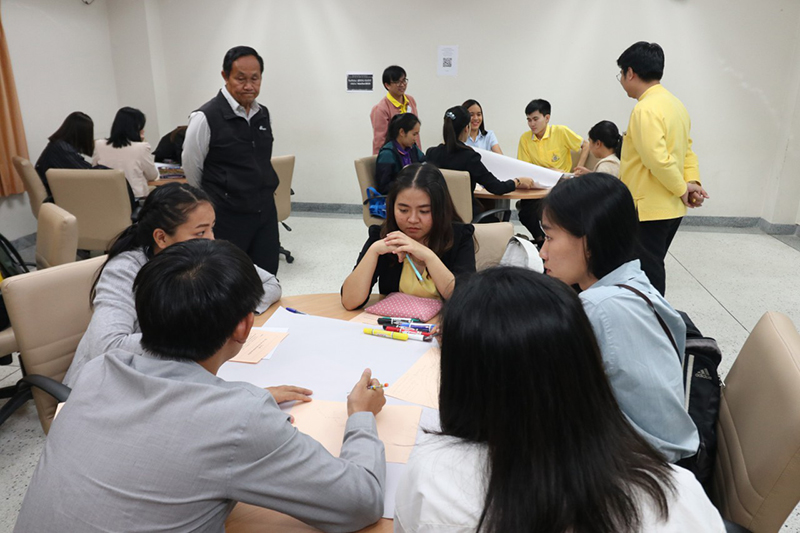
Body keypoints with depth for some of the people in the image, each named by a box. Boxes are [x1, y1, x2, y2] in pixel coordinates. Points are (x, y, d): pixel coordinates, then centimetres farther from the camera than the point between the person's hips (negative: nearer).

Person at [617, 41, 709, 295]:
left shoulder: (645, 109, -18)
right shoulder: (675, 104, 13)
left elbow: (658, 159, -25)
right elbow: (687, 150, 14)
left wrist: (682, 189, -12)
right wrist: (692, 182, 1)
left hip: (648, 210, -9)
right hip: (670, 209, 9)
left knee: (646, 277, -1)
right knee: (652, 272, 19)